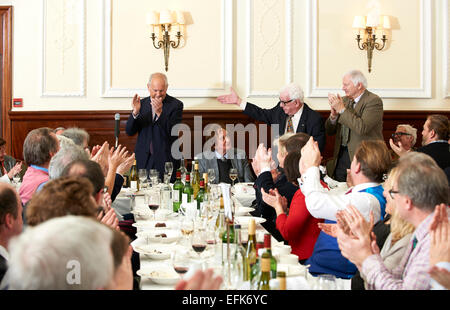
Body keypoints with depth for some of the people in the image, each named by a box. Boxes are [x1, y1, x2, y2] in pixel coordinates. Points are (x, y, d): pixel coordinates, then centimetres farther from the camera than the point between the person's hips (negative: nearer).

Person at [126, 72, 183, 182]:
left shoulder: (176, 105, -2)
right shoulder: (142, 103, 9)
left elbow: (173, 132, -13)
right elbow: (129, 132, 3)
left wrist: (159, 112, -25)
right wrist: (135, 112, -15)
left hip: (166, 161, -3)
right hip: (144, 161, 3)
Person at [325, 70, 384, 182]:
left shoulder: (374, 101, -9)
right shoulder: (344, 100, 12)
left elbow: (362, 128, -25)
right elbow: (329, 131, 12)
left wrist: (342, 110, -19)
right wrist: (333, 114, -9)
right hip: (341, 155, 6)